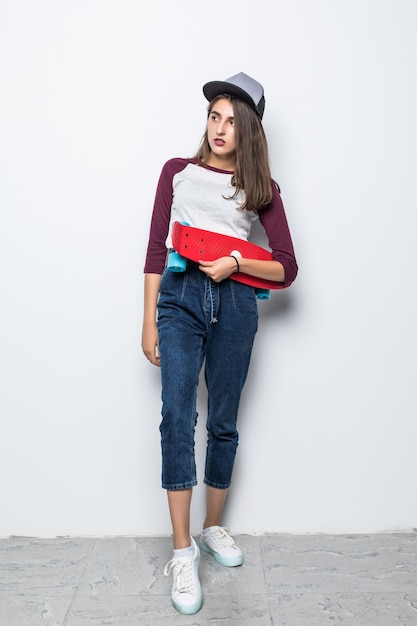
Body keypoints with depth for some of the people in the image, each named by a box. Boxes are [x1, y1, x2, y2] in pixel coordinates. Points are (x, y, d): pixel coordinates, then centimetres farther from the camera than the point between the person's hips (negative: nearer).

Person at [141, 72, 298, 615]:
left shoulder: (261, 189, 11)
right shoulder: (178, 172, 12)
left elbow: (288, 269, 7)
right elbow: (156, 249, 7)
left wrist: (237, 263, -11)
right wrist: (149, 322, 2)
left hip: (235, 304, 1)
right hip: (180, 296, 0)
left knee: (223, 422, 8)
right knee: (177, 417, -13)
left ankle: (213, 528, 29)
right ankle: (183, 552, -1)